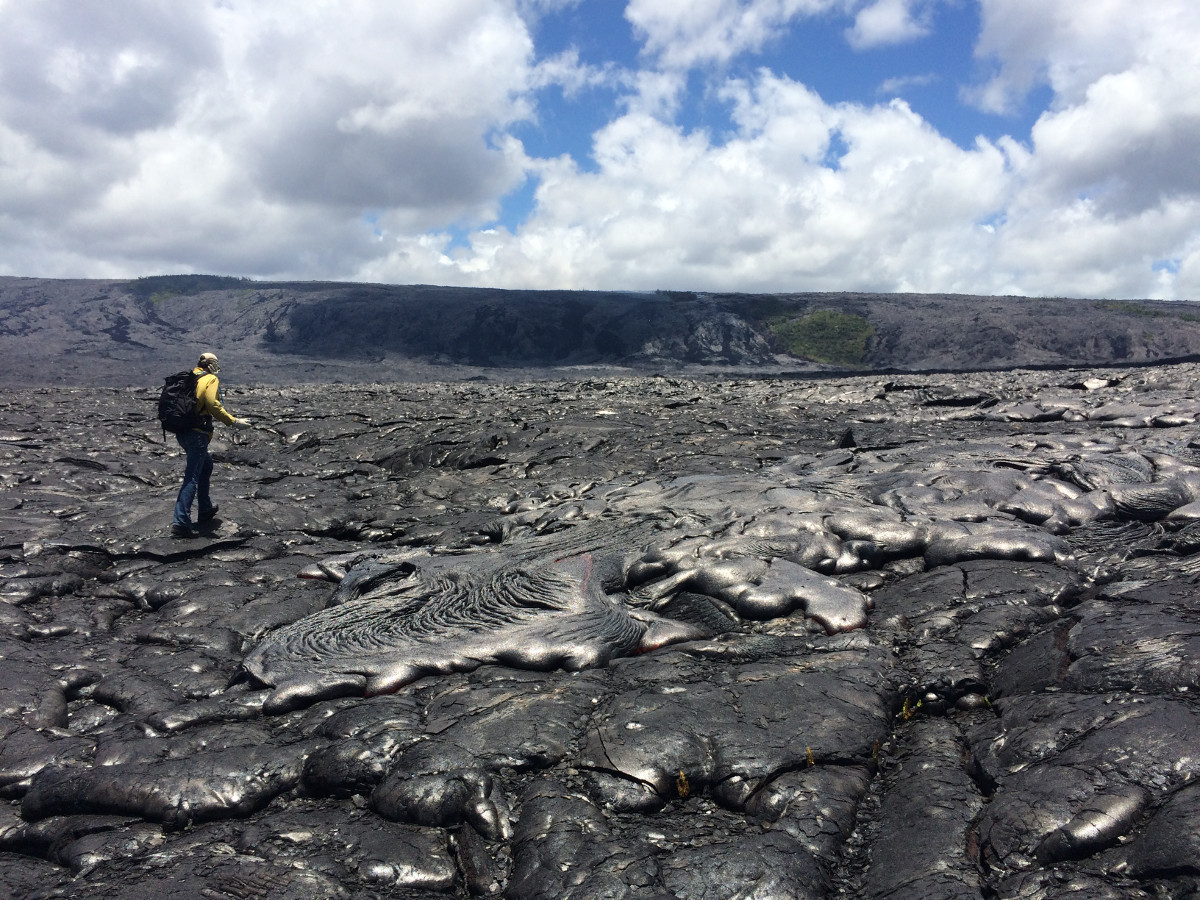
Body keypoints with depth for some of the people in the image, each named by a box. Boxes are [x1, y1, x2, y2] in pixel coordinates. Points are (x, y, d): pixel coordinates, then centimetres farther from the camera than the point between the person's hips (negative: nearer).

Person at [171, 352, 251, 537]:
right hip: (197, 433, -8)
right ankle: (181, 522, -13)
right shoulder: (211, 379, -6)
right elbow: (213, 404, -19)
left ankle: (206, 509, 34)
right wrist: (234, 422, -15)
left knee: (206, 464, 26)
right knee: (192, 477, -9)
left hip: (181, 431, 8)